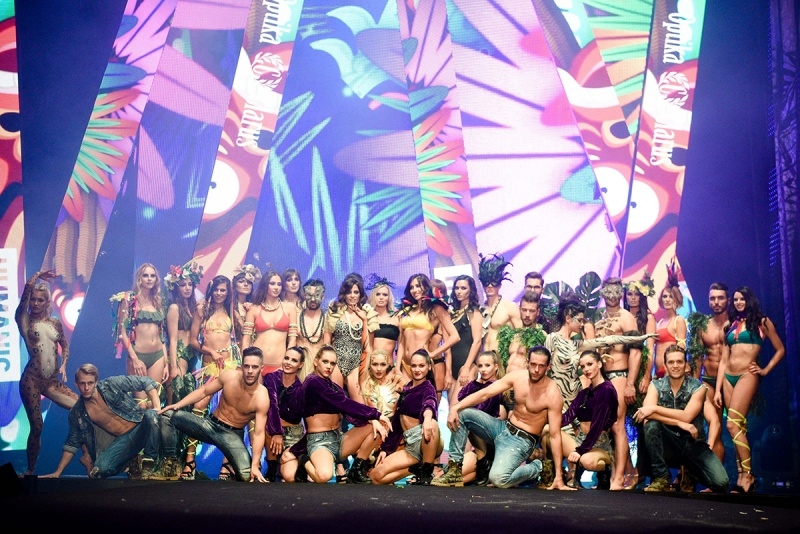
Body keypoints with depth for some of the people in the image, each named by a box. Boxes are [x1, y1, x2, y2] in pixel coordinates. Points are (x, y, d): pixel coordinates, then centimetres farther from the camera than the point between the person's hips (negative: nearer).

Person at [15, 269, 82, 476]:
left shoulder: (55, 323, 9)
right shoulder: (24, 320, -2)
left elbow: (65, 345, 19)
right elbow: (27, 289, -13)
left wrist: (63, 365, 3)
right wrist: (36, 277, 1)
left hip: (53, 381, 4)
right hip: (32, 380, -4)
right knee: (36, 426, -5)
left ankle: (86, 456, 5)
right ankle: (30, 470, 11)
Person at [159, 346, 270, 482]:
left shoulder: (262, 398, -23)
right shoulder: (229, 376, -14)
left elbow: (259, 433, -24)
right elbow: (203, 391, 2)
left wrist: (255, 465, -32)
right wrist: (177, 404, -8)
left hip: (232, 434, -3)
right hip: (210, 423, 3)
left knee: (247, 475, -28)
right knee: (166, 414, -14)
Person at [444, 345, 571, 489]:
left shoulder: (552, 394, -19)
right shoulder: (517, 376, -6)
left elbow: (555, 435, -18)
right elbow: (483, 394, -7)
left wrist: (558, 476, -20)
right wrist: (454, 408, -22)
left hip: (522, 441, -6)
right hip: (503, 428, 6)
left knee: (498, 479, -30)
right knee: (462, 413, -10)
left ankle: (535, 468, 0)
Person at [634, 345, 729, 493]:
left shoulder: (698, 387, -4)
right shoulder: (656, 385, -1)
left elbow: (686, 416, -18)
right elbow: (647, 415, -18)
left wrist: (654, 408, -22)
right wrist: (679, 423, -24)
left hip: (693, 443, 0)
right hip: (667, 443, 0)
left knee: (720, 482, -23)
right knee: (651, 424, -32)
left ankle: (689, 472, 13)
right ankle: (661, 479, -19)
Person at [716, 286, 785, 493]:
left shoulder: (762, 322, 4)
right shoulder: (731, 325, 16)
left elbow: (780, 350, 9)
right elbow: (723, 361, 14)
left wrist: (766, 370, 0)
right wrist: (717, 389, 8)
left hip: (747, 376, -5)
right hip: (728, 377, 5)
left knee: (733, 425, -17)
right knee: (739, 427, 3)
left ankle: (748, 474, -12)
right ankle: (741, 475, 3)